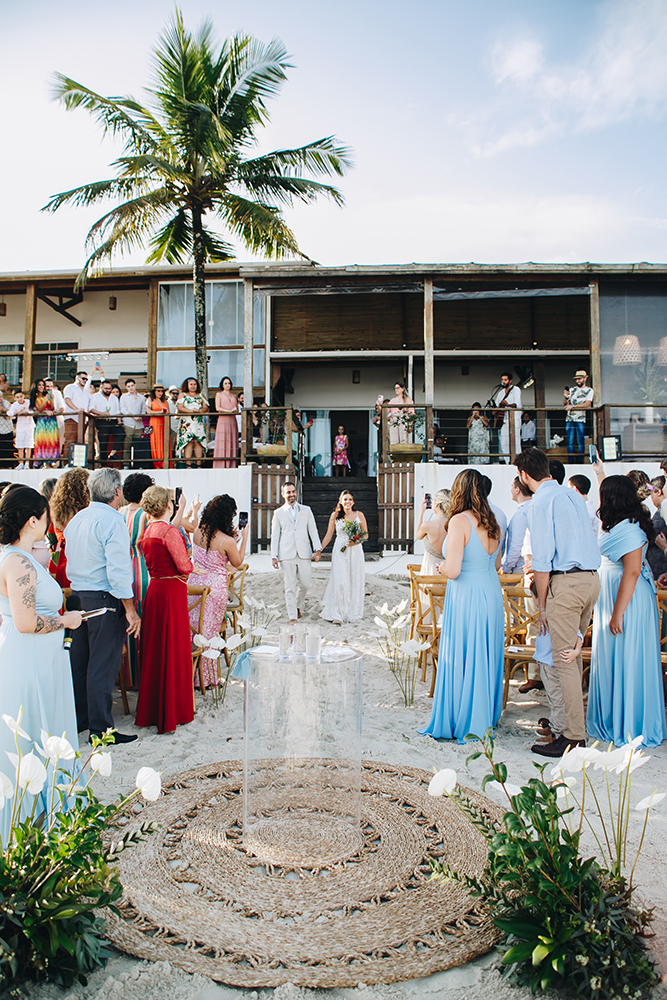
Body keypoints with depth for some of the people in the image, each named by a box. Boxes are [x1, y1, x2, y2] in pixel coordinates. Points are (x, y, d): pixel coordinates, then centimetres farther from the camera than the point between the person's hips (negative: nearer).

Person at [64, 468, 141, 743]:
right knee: (103, 666, -1)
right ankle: (101, 729, 6)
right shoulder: (112, 521, -16)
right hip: (104, 599, -8)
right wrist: (130, 610, -17)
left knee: (79, 661, 17)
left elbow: (71, 559, 15)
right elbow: (118, 570, -21)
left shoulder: (76, 519, 9)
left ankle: (77, 720, 29)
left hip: (77, 594, 8)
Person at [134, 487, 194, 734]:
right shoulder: (170, 532, -15)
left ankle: (150, 710, 25)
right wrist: (190, 562, 6)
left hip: (154, 590, 8)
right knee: (173, 651, 1)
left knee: (154, 649, 15)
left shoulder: (148, 531, 9)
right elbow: (185, 567, -15)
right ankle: (172, 712, 9)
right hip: (172, 591, -8)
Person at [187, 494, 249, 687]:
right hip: (215, 586, -5)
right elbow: (237, 563, -1)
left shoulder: (198, 531, -2)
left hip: (194, 583, 6)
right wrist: (244, 538, 4)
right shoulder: (227, 541, -19)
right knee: (209, 631, 5)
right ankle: (207, 678, 15)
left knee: (193, 627, 14)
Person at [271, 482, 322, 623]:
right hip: (287, 555, -1)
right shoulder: (278, 513, 8)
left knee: (305, 584, 3)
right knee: (290, 587, -1)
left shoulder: (306, 510, 12)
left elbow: (313, 531, 8)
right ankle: (292, 617, 5)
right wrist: (274, 556, -1)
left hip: (304, 553, 2)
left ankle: (296, 606, 30)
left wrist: (318, 549, -5)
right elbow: (275, 536, 7)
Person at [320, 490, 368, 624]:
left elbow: (366, 535, 9)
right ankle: (337, 614, -3)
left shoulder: (359, 515, 5)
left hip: (356, 551, 1)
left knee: (355, 581, 2)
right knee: (340, 581, -9)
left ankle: (353, 613, 14)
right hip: (340, 552, -1)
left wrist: (356, 541, -10)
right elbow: (328, 535, 9)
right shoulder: (335, 516, 4)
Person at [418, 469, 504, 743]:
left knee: (460, 659, 4)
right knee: (485, 657, 17)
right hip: (492, 594, 7)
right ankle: (486, 718, 29)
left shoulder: (460, 521, -16)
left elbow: (452, 570, -21)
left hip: (466, 597, -7)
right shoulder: (492, 523, 5)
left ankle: (458, 722, 14)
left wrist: (440, 566, 0)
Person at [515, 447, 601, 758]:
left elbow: (542, 558, -14)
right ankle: (574, 718, 29)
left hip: (566, 581, -9)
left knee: (564, 659, -4)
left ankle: (575, 738, -1)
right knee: (574, 653, 19)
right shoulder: (573, 496, 15)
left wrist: (541, 604, -7)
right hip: (592, 578, 9)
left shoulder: (540, 503, -10)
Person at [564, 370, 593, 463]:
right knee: (570, 442, -2)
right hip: (569, 419, 3)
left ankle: (580, 461, -4)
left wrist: (573, 406, -16)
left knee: (580, 442, -7)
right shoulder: (572, 390, 18)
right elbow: (565, 404, 16)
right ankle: (570, 461, 0)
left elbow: (587, 404, -7)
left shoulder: (589, 390, 6)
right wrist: (566, 397, -6)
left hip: (580, 420, -3)